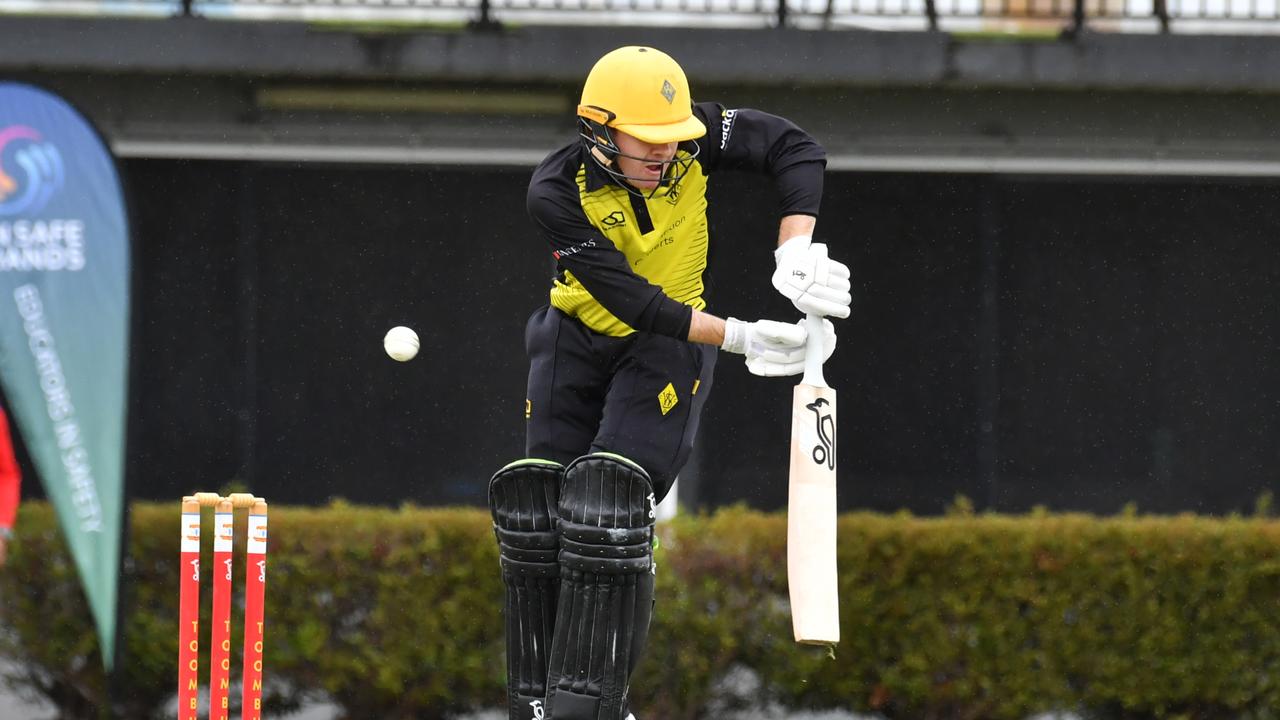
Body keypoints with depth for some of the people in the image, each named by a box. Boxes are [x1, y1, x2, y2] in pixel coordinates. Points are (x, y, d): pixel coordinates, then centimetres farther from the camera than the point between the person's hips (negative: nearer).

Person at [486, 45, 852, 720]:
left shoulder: (690, 140, -20)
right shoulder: (558, 191, -25)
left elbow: (796, 149, -11)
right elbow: (631, 300, -30)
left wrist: (797, 250, -25)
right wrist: (741, 338, -36)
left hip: (668, 345, -1)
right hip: (577, 338, 1)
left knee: (606, 506, -20)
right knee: (537, 507, -3)